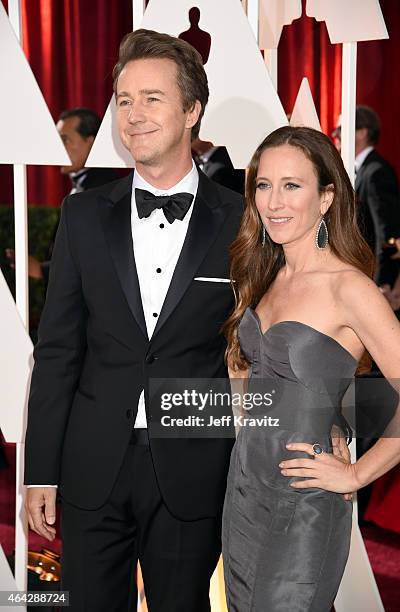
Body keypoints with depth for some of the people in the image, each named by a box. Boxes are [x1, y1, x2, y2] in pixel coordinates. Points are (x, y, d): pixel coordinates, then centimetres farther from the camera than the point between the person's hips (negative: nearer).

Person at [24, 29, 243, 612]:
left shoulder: (241, 222, -4)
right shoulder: (85, 215, 3)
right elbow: (57, 349, 3)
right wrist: (41, 472, 1)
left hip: (193, 476, -1)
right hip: (94, 470, 2)